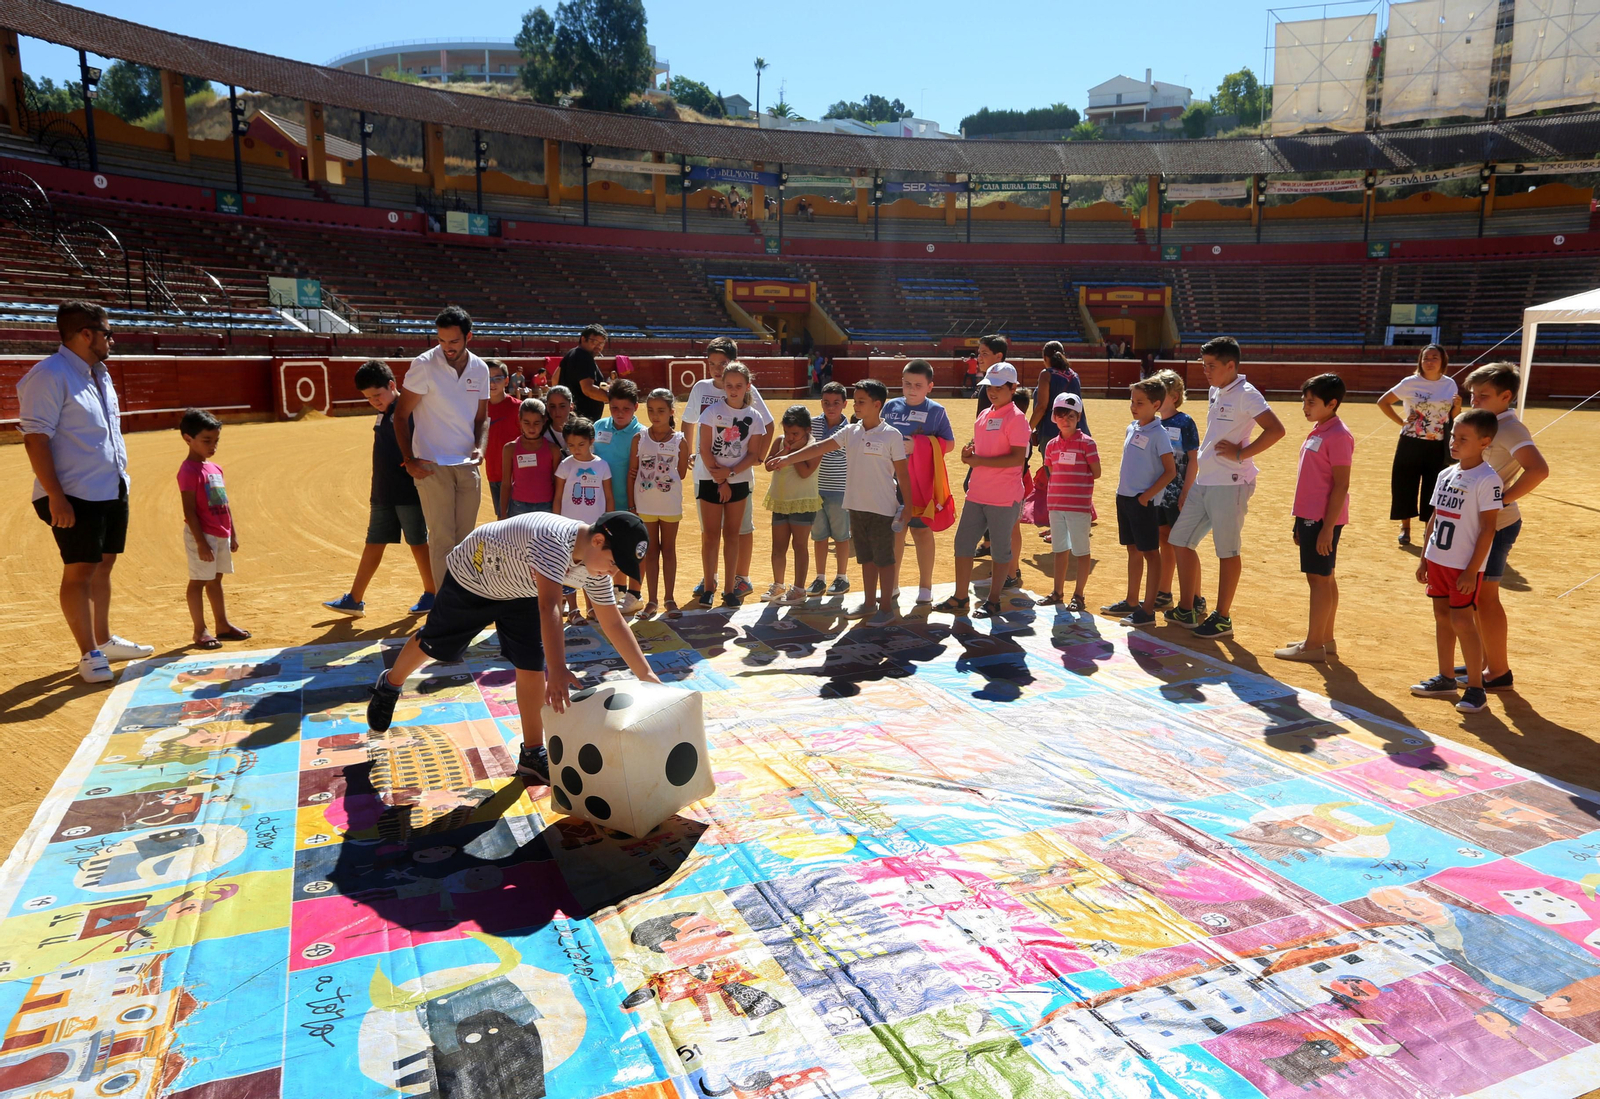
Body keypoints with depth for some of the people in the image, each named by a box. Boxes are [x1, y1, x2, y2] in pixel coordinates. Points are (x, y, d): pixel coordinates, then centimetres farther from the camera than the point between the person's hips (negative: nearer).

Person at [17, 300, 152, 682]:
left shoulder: (99, 374, 13)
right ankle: (89, 655, 4)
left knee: (103, 565, 15)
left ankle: (104, 640, 27)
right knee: (79, 571, -3)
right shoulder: (48, 375, -13)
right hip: (75, 495, -8)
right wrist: (55, 496, -22)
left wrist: (121, 479, 18)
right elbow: (35, 439, -17)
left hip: (113, 490, 8)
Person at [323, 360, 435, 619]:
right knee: (373, 544, 11)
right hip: (383, 495, 8)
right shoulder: (383, 414, 13)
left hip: (408, 493, -8)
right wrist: (375, 491, 19)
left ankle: (431, 595, 16)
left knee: (419, 543, 2)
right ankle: (355, 600, 16)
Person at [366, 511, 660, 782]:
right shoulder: (554, 539, -44)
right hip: (470, 578, -5)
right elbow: (549, 607, -54)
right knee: (434, 644, 16)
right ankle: (390, 685, 48)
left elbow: (613, 622, -11)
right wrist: (558, 671, -62)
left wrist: (646, 674, -15)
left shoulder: (596, 565, -20)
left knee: (532, 666, -6)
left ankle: (532, 754, 7)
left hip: (520, 593, 5)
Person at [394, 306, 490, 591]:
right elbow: (401, 415, -4)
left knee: (466, 538, 10)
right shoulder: (424, 365, -8)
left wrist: (480, 447, -4)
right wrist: (409, 460, -12)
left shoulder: (480, 369, 6)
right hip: (431, 466, -4)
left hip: (467, 466, 5)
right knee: (442, 538, -5)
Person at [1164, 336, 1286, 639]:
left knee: (1227, 551, 0)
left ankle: (1222, 619, 11)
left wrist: (1241, 454, -18)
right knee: (1180, 540, 11)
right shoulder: (1216, 392, 13)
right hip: (1203, 481, 9)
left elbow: (1276, 429, -21)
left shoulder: (1245, 394, -12)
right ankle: (1186, 610, 21)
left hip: (1229, 485, -9)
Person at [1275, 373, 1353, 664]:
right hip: (1310, 516, 9)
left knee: (1319, 578, -4)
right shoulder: (1317, 431, 14)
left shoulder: (1338, 436, -14)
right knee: (1324, 578, 14)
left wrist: (1327, 527, -20)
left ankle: (1313, 645, 2)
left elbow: (1341, 485, -17)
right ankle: (1325, 639, 23)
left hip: (1324, 519, -9)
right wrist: (1300, 521, 19)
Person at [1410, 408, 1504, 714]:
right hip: (1438, 560, 7)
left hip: (1465, 566, -7)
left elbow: (1488, 528, -15)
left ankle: (1476, 688, 6)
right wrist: (1424, 559, 13)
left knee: (1462, 621, -5)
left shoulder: (1487, 479, -14)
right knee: (1442, 617, 14)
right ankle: (1446, 678, 26)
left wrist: (1472, 570, -17)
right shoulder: (1445, 475, 8)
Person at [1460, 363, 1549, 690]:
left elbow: (1538, 470, -31)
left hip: (1496, 524, -9)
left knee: (1484, 596, -3)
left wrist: (1502, 500, -24)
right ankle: (1485, 662, 28)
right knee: (1474, 595, 16)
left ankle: (1499, 672, 8)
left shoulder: (1509, 429, -17)